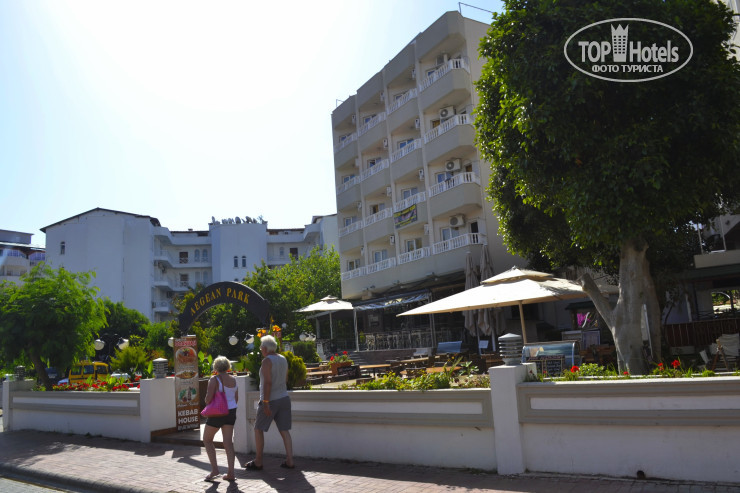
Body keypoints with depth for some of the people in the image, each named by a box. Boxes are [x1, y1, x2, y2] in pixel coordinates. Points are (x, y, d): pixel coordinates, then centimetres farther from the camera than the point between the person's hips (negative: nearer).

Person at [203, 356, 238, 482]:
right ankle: (231, 473, 3)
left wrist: (207, 402, 4)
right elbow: (236, 399, 11)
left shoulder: (214, 380, -14)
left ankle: (214, 469, 6)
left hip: (217, 413, -5)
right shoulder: (233, 380, 5)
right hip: (231, 412, 5)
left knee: (207, 439, 14)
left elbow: (208, 399, -18)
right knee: (228, 442, 6)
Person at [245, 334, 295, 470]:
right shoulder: (283, 359, 9)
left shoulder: (267, 361, -14)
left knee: (258, 429, 8)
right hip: (284, 398, 7)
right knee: (284, 430, 7)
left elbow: (268, 382, -21)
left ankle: (258, 462, 12)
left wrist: (266, 403, -21)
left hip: (270, 400, -7)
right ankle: (290, 460, 4)